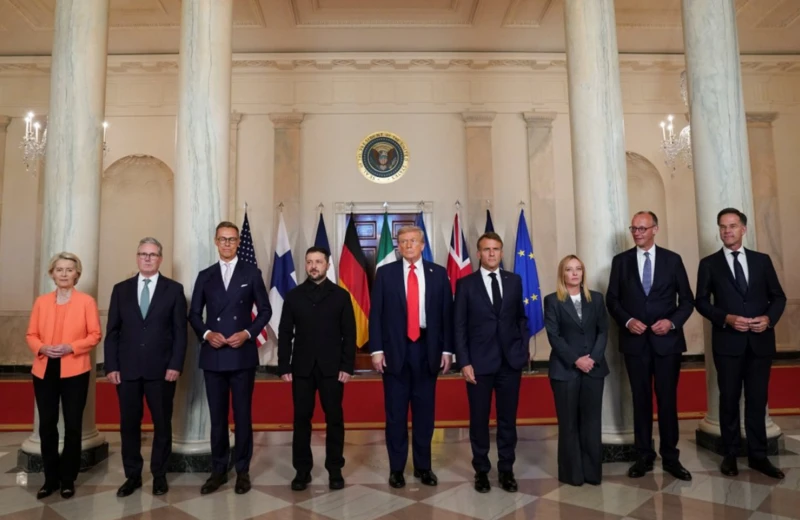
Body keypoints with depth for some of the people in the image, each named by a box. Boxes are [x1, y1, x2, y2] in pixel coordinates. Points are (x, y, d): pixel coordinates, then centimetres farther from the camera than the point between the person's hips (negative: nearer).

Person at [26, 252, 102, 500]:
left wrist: (71, 347, -18)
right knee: (46, 426, 6)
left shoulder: (86, 301, -1)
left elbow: (95, 335, -4)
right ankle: (51, 479, 20)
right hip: (44, 371, 3)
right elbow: (31, 334, 9)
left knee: (73, 426, 4)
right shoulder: (41, 301, 9)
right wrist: (42, 348, -11)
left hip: (74, 371, -3)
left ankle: (68, 480, 18)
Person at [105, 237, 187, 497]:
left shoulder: (174, 289, 2)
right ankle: (132, 475, 25)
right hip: (127, 369, 2)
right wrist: (111, 366, -2)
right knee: (129, 424, 9)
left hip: (161, 369, -2)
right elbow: (112, 332, 6)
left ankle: (159, 474, 23)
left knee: (162, 424, 8)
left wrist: (175, 365, -9)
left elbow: (180, 331, -1)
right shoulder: (121, 289, 8)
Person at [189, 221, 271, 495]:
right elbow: (194, 314, 10)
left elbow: (265, 310, 3)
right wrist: (206, 333, -8)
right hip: (213, 355, 2)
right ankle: (218, 470, 23)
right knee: (217, 416, 10)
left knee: (242, 414, 5)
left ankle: (242, 470, 18)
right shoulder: (205, 276, 10)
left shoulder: (252, 273, 3)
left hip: (242, 354, -2)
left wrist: (247, 333, -11)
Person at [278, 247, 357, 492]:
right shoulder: (294, 296, 7)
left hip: (332, 368, -1)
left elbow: (349, 334, 0)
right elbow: (285, 333, 5)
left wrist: (347, 367, -7)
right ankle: (302, 470, 19)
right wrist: (284, 367, -1)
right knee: (301, 419, 6)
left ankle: (335, 470, 17)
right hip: (302, 368, 1)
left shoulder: (341, 295, 2)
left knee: (334, 419, 5)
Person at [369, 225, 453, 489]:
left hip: (427, 348, 1)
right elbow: (375, 314, -1)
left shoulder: (438, 273, 4)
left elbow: (447, 313, 4)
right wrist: (376, 349, -7)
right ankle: (396, 468, 21)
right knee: (395, 412, 7)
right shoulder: (385, 273, 1)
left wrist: (446, 349, 0)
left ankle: (423, 466, 25)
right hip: (395, 349, -1)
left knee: (424, 410, 10)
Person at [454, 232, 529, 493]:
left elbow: (521, 317, 12)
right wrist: (464, 362, -10)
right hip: (479, 362, -2)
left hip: (511, 361, 2)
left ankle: (506, 470, 25)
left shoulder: (514, 280, 7)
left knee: (508, 418, 11)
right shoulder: (466, 284, -2)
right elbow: (459, 326, -4)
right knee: (479, 420, 8)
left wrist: (524, 349, 3)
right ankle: (481, 470, 24)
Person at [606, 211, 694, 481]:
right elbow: (612, 299, 3)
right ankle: (644, 456, 20)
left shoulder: (673, 259, 3)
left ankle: (670, 457, 20)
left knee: (668, 399, 6)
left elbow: (687, 299, 3)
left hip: (667, 340, 0)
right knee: (641, 400, 9)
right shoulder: (620, 261, 4)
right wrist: (627, 321, -13)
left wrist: (673, 321, -14)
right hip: (635, 340, 1)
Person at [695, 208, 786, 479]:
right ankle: (731, 454, 19)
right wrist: (727, 319, -16)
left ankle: (758, 455, 20)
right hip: (728, 341, -1)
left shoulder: (762, 260, 8)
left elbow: (778, 296, 8)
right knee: (729, 399, 8)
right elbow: (702, 302, -1)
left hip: (760, 340, 2)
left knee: (757, 400, 8)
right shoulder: (709, 264, 2)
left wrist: (769, 318, -11)